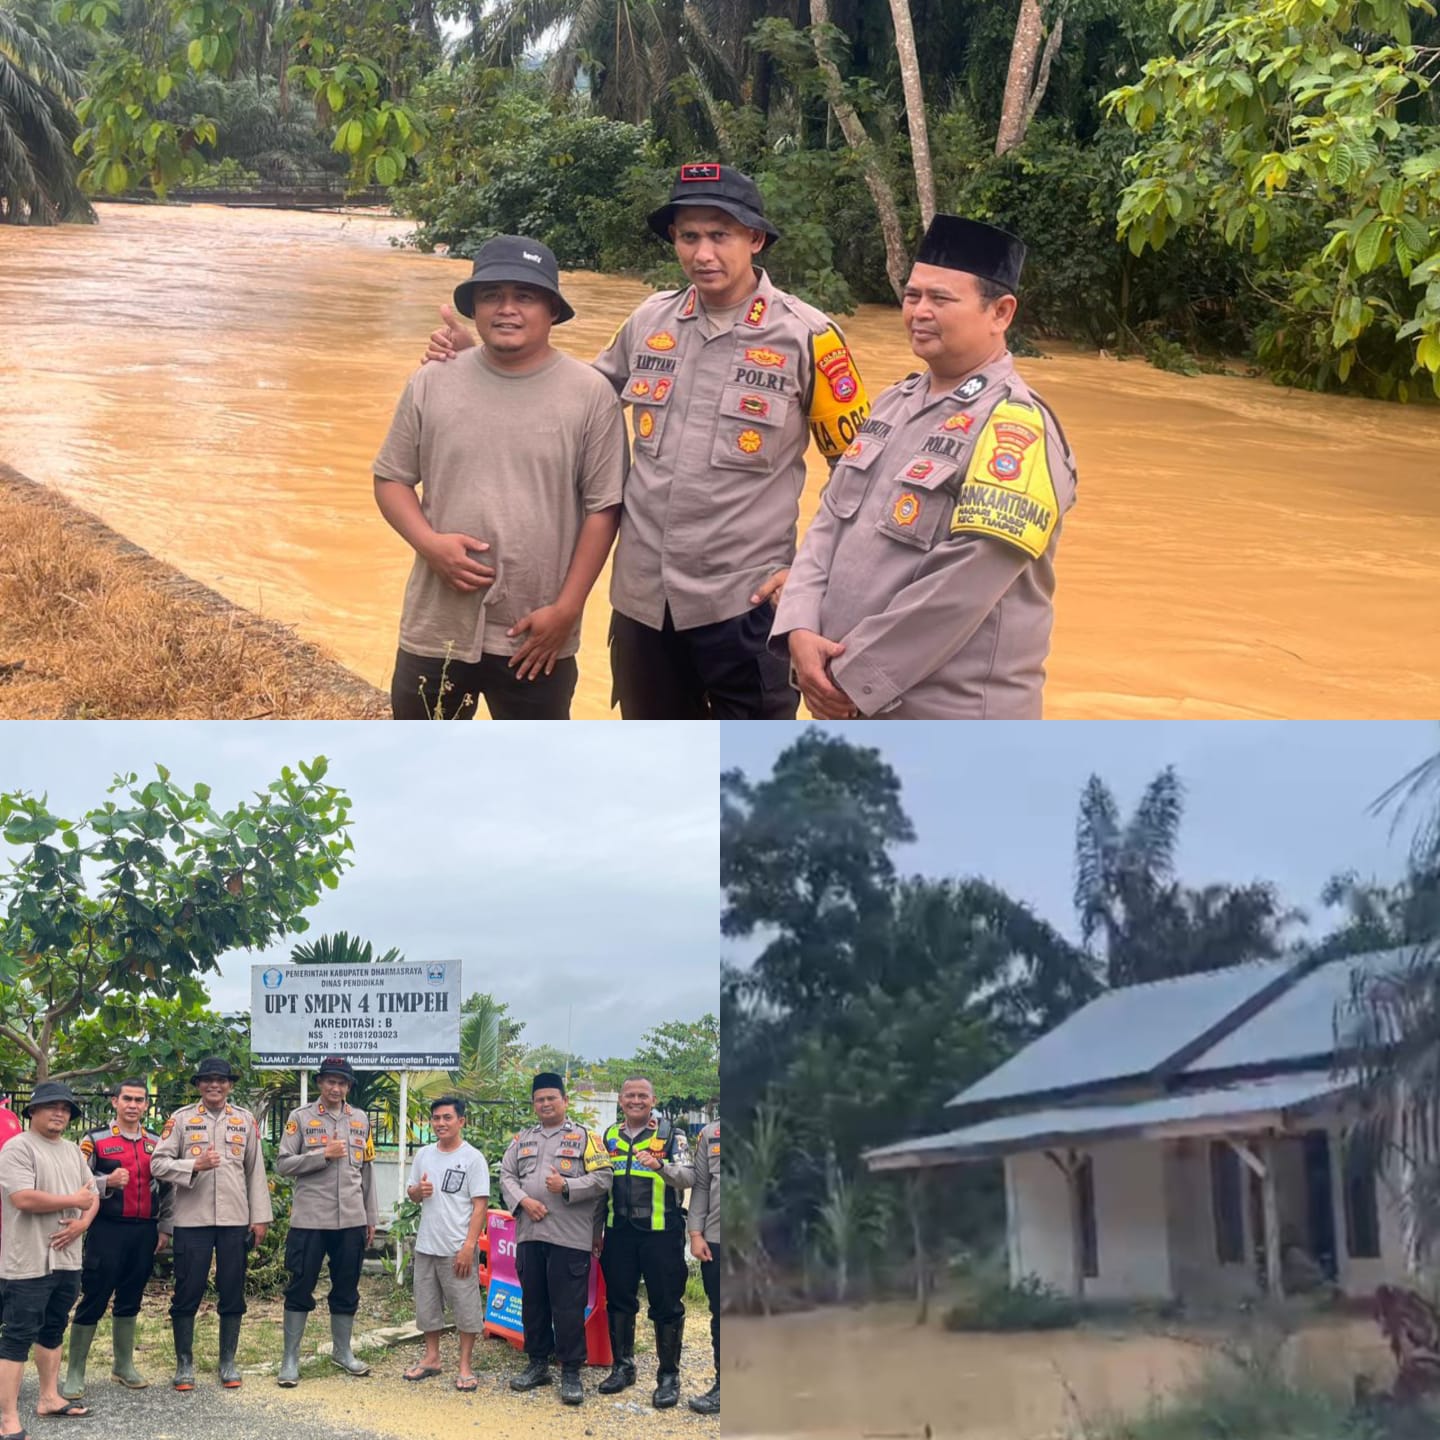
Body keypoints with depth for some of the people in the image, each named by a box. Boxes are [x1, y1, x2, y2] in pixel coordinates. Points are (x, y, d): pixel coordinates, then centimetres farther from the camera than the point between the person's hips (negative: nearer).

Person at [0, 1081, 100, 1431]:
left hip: (66, 1259, 8)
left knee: (53, 1330, 17)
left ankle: (49, 1398, 28)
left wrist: (82, 1222, -7)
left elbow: (92, 1195, 16)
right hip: (28, 1263, -8)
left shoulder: (73, 1150, 15)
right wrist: (75, 1201, -13)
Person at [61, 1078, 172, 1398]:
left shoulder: (156, 1143, 11)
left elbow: (166, 1188, 17)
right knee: (93, 1299, -3)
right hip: (107, 1230, -4)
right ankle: (75, 1373, 4)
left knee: (130, 1300, 13)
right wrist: (107, 1182, -22)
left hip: (145, 1231, 4)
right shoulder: (96, 1139, -2)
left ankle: (123, 1365, 24)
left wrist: (164, 1228, 12)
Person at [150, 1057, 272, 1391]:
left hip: (235, 1220, 2)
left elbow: (256, 1171, 10)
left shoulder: (246, 1121, 9)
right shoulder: (181, 1119, 3)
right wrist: (195, 1165, -19)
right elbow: (158, 1163, -3)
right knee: (187, 1292, 1)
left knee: (232, 1293, 6)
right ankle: (184, 1364, 13)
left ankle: (228, 1363, 17)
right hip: (192, 1219, -2)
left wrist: (260, 1218, 6)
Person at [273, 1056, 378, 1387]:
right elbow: (283, 1164, -7)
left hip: (351, 1220, 4)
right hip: (309, 1219, -4)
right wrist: (324, 1154, -17)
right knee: (300, 1288, 1)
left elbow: (367, 1171, 14)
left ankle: (342, 1351, 26)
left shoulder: (361, 1120, 11)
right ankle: (290, 1358, 9)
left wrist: (371, 1218, 13)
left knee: (347, 1289, 11)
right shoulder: (300, 1117, -1)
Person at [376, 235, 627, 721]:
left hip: (537, 636, -2)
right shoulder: (431, 384, 0)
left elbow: (603, 508, -5)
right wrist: (430, 543, -12)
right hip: (437, 626, 2)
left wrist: (566, 609, -9)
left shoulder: (591, 395, -6)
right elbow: (391, 478, 7)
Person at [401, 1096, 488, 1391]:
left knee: (466, 1307, -1)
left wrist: (469, 1247, -17)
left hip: (458, 1248, -6)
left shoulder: (473, 1158, -7)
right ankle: (431, 1358, 27)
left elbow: (480, 1205, -10)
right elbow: (412, 1194, 19)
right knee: (427, 1305, 13)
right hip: (426, 1245, 6)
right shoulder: (424, 1154, 9)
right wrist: (418, 1191, -7)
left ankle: (465, 1366, 7)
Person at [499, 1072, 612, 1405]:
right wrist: (523, 1200, -8)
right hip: (529, 1234, 5)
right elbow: (507, 1175, 10)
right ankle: (537, 1364, 23)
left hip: (570, 1237, -5)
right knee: (532, 1303, 12)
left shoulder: (585, 1137, 1)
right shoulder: (522, 1139, 15)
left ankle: (571, 1372, 3)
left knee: (568, 1306, -4)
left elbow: (602, 1178, -6)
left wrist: (567, 1186, -17)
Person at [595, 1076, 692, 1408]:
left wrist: (660, 1166, -32)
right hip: (619, 1231, 4)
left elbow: (688, 1178, -12)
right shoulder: (610, 1136, 12)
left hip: (661, 1231, -4)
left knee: (666, 1305, -1)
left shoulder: (671, 1134, -1)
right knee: (618, 1300, 11)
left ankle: (669, 1375, 8)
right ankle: (622, 1366, 25)